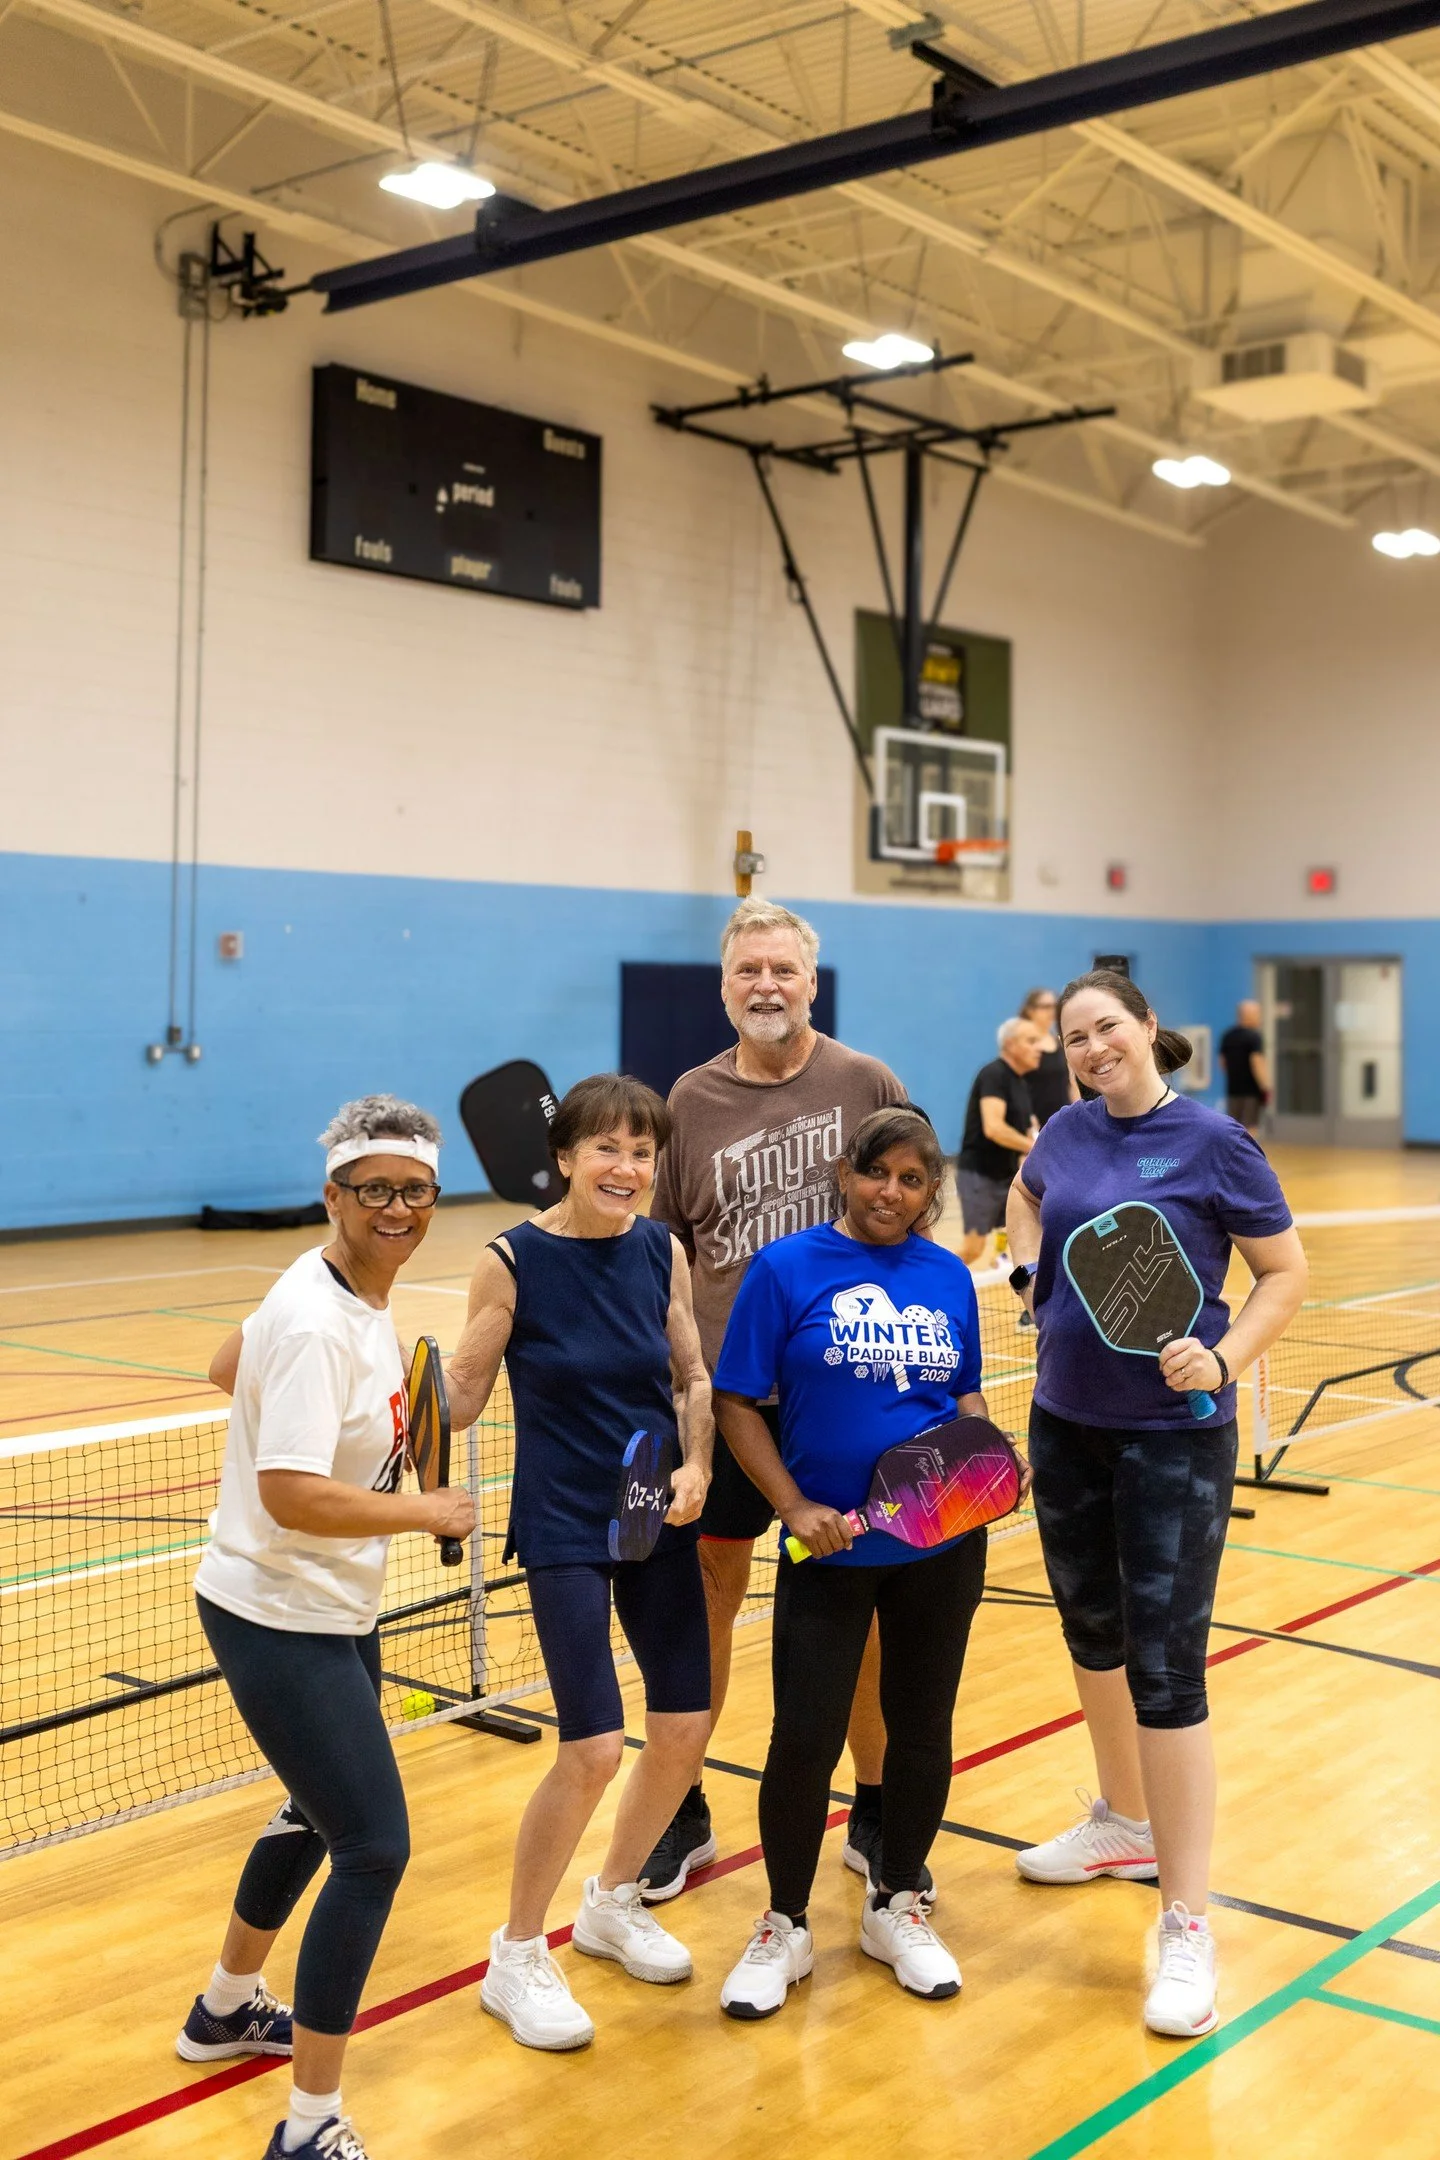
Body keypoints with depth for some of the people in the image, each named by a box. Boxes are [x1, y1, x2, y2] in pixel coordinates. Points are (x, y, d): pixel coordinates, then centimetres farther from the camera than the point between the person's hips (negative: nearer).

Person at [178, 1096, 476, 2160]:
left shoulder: (361, 1298, 3)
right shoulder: (317, 1325, -26)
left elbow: (227, 1362, 18)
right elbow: (291, 1497, -33)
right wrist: (430, 1510, -22)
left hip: (336, 1610, 10)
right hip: (279, 1622, -10)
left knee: (321, 1813, 25)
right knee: (374, 1848, -11)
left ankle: (228, 2006, 49)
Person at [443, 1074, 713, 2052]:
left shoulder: (662, 1250, 0)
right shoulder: (513, 1262, -12)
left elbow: (695, 1377, 8)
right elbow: (461, 1397, -7)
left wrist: (696, 1467, -6)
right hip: (563, 1524, -5)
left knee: (686, 1726, 8)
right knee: (594, 1748, -10)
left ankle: (613, 1904, 35)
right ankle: (517, 1959, 13)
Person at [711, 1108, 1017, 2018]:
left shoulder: (949, 1277, 4)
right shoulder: (786, 1269, -7)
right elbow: (738, 1404, -5)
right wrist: (797, 1508, -13)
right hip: (829, 1544, -3)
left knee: (921, 1726, 14)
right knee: (804, 1740, -1)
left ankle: (897, 1906, 34)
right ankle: (785, 1927, 20)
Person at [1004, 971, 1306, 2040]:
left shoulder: (1212, 1141, -12)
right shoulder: (1070, 1130, 2)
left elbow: (1288, 1273, -6)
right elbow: (1026, 1193, 25)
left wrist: (1226, 1358, -22)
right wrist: (1031, 1269, 6)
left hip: (1174, 1437, -6)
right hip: (1067, 1423, 6)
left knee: (1166, 1668, -6)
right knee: (1093, 1633, 20)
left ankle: (1186, 1925, 3)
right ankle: (1126, 1825, 43)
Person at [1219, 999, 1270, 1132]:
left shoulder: (1227, 1036, 9)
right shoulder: (1254, 1036, -12)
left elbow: (1222, 1061, 16)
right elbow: (1257, 1063, -19)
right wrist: (1265, 1089, -17)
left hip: (1232, 1090, 6)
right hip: (1251, 1090, -6)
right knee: (1250, 1128, -3)